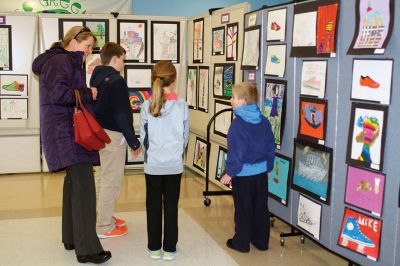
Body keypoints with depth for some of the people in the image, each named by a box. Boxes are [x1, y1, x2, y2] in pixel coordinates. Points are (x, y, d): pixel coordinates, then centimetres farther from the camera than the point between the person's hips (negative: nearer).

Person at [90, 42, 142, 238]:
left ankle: (104, 217, 31)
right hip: (113, 135, -9)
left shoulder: (97, 78, 11)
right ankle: (104, 227, 6)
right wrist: (134, 142, -13)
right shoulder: (116, 81, -16)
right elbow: (122, 114, -19)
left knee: (104, 177, 20)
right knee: (111, 181, -1)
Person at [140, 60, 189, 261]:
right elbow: (185, 137, 1)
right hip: (174, 165, 0)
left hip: (152, 165, 0)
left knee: (153, 206, 12)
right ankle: (169, 249, 16)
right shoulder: (182, 106, -9)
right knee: (171, 206, 9)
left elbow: (143, 138, -1)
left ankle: (154, 248, 21)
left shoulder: (146, 107, -8)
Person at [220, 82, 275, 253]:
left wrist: (230, 172, -9)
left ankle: (241, 243, 18)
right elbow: (271, 147, 8)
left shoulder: (238, 124, -18)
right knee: (260, 208, 16)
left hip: (243, 173, -6)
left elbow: (236, 152, -19)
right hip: (261, 172, 6)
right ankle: (261, 241, 27)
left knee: (243, 209, 6)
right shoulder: (264, 121, 2)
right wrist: (268, 167, 19)